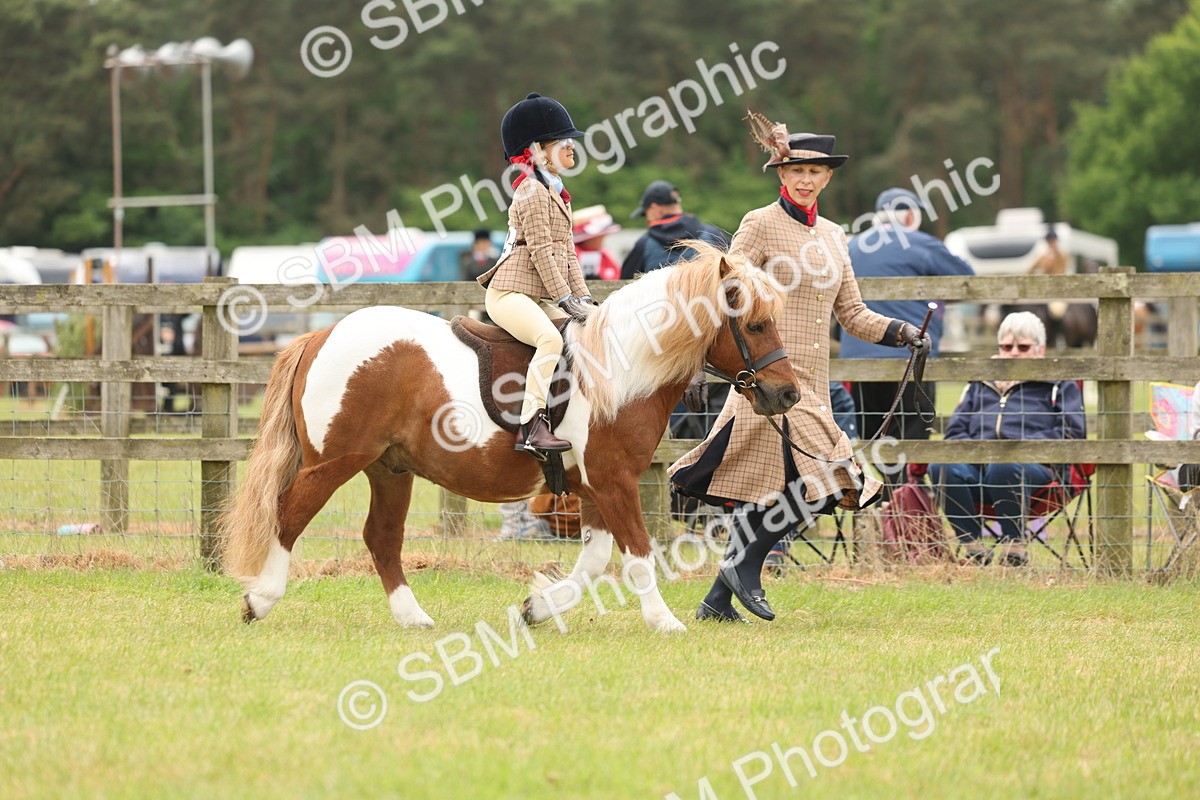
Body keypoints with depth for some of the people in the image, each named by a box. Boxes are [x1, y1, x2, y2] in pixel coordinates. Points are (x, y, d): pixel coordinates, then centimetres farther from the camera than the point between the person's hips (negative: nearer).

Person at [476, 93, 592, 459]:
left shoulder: (557, 193, 22)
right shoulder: (532, 191, -9)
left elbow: (566, 250, 19)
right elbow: (541, 251, -15)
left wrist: (583, 297, 7)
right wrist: (566, 300, -18)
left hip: (539, 298, 10)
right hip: (510, 292, -10)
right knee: (551, 338, -34)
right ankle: (531, 427, -38)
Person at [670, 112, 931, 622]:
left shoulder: (831, 236, 16)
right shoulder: (761, 225, -4)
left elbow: (853, 314, 18)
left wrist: (904, 334, 4)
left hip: (812, 381, 7)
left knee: (766, 492, 6)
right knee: (824, 478, -17)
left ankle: (719, 599, 13)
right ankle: (745, 564, -4)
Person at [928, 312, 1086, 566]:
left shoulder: (1058, 384, 22)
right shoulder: (980, 385, 34)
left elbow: (1072, 431, 5)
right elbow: (955, 430, 26)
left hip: (1033, 463, -4)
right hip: (978, 464, 4)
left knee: (1003, 467, -42)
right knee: (941, 467, -31)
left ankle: (1014, 544, -27)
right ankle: (972, 546, -25)